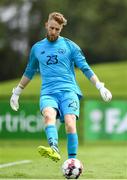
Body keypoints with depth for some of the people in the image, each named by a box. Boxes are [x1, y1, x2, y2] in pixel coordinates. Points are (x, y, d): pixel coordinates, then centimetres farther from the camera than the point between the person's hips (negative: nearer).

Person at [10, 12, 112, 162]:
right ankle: (54, 149, -56)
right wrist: (16, 92, 35)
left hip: (69, 90, -1)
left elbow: (85, 68, 9)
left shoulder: (70, 46, 10)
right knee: (48, 115, -33)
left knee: (70, 123, -25)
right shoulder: (37, 48, 18)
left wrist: (100, 87, -1)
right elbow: (29, 72, 31)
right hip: (48, 92, 1)